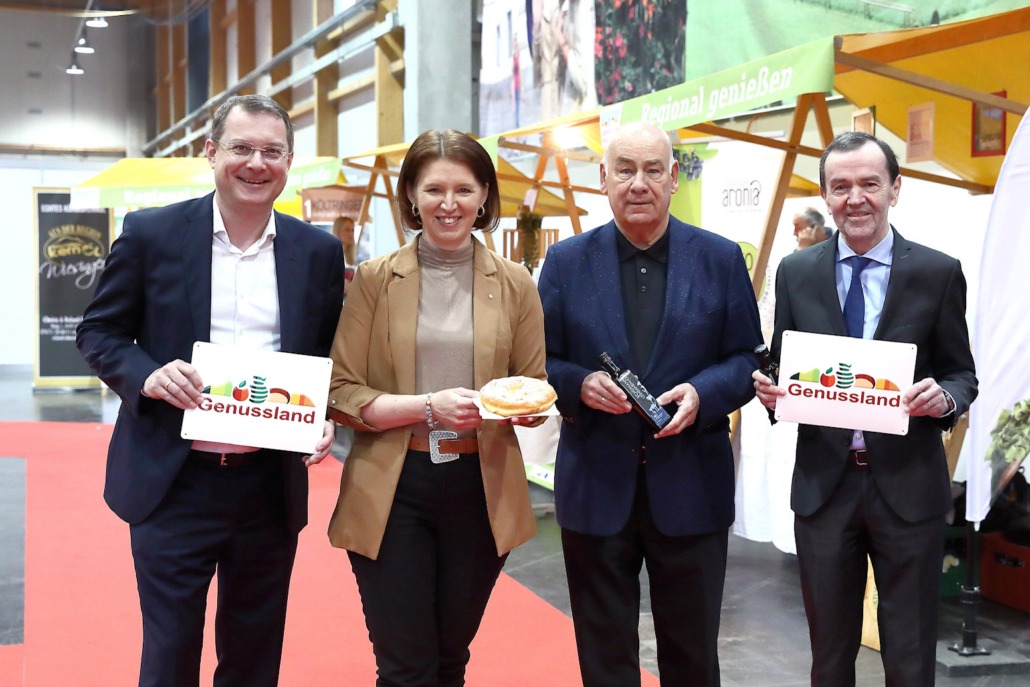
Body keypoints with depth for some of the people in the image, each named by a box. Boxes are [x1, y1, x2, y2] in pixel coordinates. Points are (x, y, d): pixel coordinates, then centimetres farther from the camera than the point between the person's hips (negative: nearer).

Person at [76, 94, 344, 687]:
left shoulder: (319, 251, 3)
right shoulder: (151, 234, -3)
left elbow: (335, 358, 11)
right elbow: (99, 332, 2)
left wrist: (327, 417, -8)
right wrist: (147, 374, -17)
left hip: (273, 485, 2)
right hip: (173, 482, -2)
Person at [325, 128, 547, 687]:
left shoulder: (515, 284, 4)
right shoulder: (375, 278, -1)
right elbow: (341, 394, -4)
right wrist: (429, 406, -19)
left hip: (481, 489, 2)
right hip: (391, 490, -2)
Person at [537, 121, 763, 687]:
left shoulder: (721, 259, 1)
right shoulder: (566, 261, 2)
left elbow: (748, 359, 3)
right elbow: (539, 363, 3)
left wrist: (702, 392, -16)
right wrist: (581, 385, -17)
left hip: (691, 489, 0)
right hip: (595, 487, 0)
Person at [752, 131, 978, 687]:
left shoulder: (938, 272, -2)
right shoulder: (796, 272, 4)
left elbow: (962, 375, 3)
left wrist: (944, 398, -19)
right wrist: (769, 387, -14)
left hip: (907, 486, -1)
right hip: (823, 483, 2)